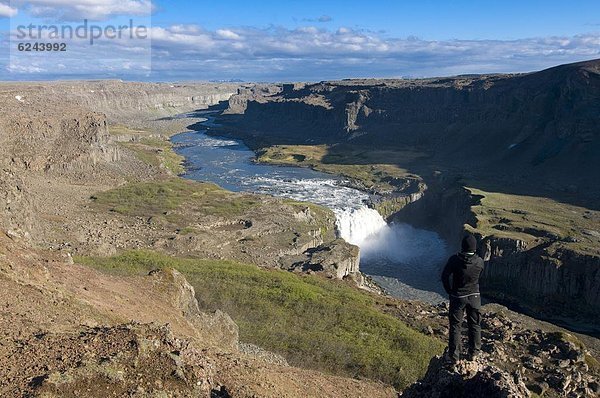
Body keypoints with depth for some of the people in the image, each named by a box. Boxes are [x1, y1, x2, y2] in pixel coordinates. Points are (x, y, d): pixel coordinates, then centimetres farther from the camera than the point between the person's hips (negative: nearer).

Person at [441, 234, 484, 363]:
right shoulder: (479, 261, -13)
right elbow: (479, 277, 3)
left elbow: (445, 277, -12)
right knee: (475, 325, 18)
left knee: (455, 326, 10)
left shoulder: (454, 260, -20)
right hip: (474, 297, 2)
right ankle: (473, 353, 31)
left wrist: (450, 291, 4)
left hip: (457, 297, -2)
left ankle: (454, 356, 17)